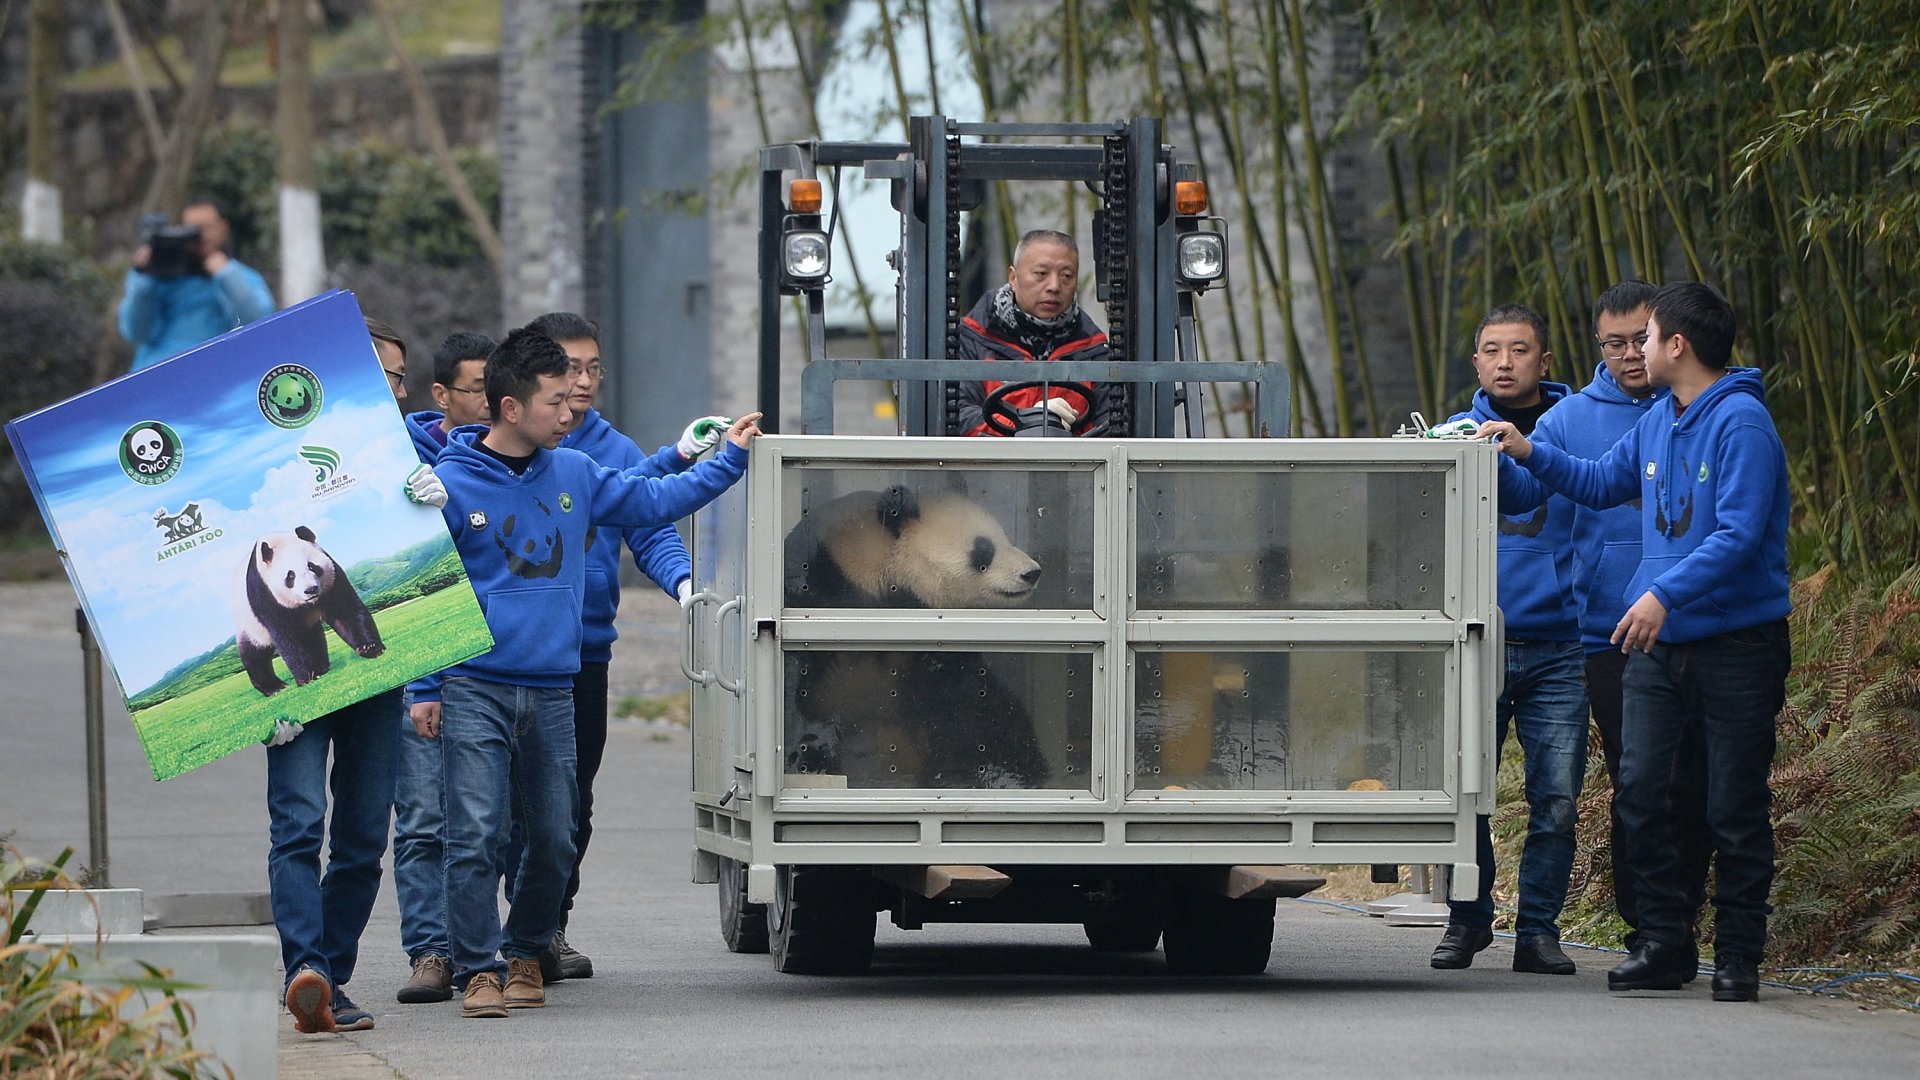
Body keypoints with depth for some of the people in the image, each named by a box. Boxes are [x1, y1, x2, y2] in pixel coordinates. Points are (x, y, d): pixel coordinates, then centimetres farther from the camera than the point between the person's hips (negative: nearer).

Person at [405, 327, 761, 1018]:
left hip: (552, 693, 5)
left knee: (554, 842, 7)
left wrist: (730, 459, 12)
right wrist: (423, 690, -4)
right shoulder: (451, 484, -5)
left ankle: (527, 953, 25)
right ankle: (478, 970, -5)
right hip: (474, 691, -5)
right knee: (476, 837, -10)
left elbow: (653, 501, 18)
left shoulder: (574, 474, 8)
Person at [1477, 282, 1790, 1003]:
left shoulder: (1740, 422, -14)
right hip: (1657, 645, 7)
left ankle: (1738, 956, 6)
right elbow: (1602, 484, 30)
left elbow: (1739, 535, -22)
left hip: (1736, 640, -7)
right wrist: (1530, 454, 18)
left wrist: (1665, 594, -28)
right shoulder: (1658, 422, 12)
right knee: (1641, 790, 0)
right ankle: (1663, 943, 7)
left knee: (1734, 808, -1)